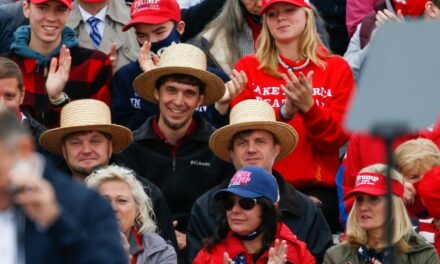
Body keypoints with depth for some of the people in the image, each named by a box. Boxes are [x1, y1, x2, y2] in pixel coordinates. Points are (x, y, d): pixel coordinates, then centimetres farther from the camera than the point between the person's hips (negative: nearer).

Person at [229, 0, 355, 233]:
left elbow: (337, 138, 3)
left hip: (318, 188, 0)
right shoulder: (248, 68, 11)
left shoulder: (336, 68, 11)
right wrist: (283, 112, -15)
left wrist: (309, 108, -15)